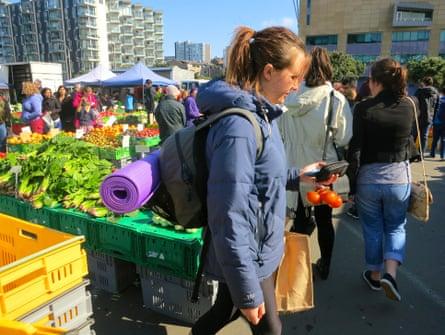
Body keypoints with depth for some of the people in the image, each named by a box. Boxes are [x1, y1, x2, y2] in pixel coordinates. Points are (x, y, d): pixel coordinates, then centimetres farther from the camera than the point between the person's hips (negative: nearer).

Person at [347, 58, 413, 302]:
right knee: (396, 227, 20)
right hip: (399, 178, 2)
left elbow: (355, 149, -14)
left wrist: (352, 183, -5)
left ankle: (374, 275, 31)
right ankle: (390, 273, 5)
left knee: (372, 229, 16)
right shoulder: (408, 107, -2)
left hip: (368, 178, -2)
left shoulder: (364, 108, -13)